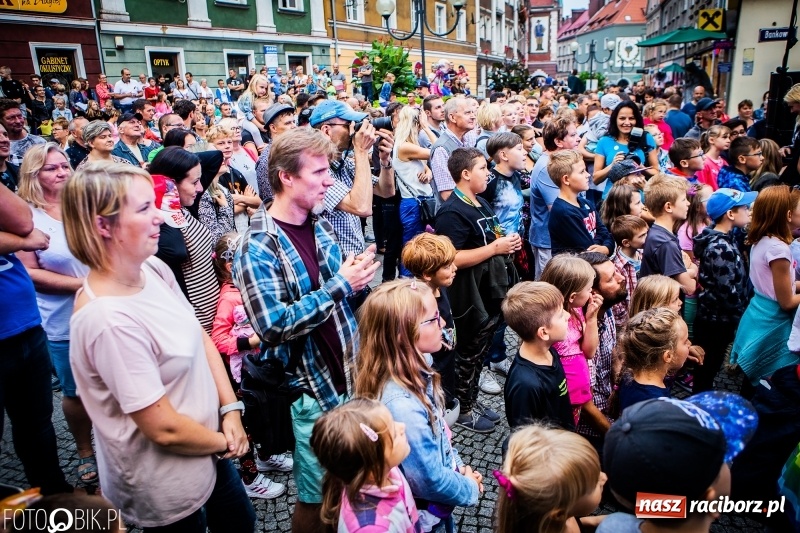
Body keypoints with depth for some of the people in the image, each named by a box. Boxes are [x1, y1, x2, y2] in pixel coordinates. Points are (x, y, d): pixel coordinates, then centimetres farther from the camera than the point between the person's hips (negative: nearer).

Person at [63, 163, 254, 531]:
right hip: (169, 488, -7)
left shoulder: (154, 269, -8)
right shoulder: (108, 319, -32)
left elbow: (201, 338, 3)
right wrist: (223, 441, -9)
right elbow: (165, 428, -26)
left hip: (207, 451, 7)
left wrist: (230, 411, -5)